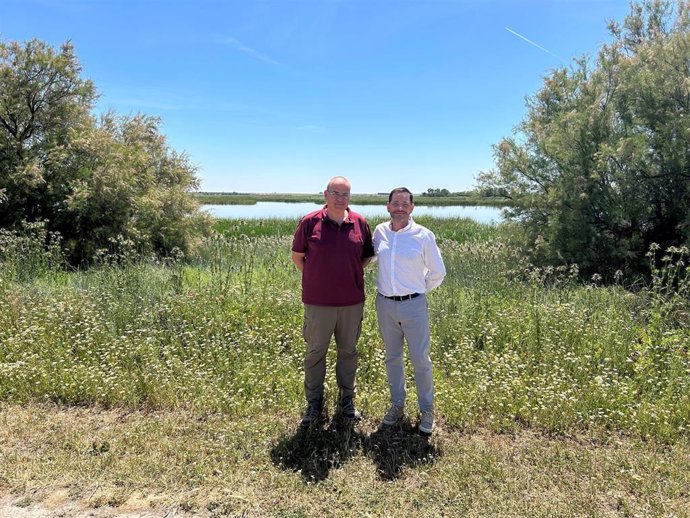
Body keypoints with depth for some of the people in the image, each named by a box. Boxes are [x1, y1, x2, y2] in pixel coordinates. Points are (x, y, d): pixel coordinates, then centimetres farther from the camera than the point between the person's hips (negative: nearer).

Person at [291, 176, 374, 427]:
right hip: (318, 302, -2)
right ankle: (313, 404, 26)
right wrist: (316, 279, 6)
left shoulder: (360, 223, -1)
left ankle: (347, 400, 33)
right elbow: (297, 256, 5)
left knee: (348, 351, 15)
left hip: (352, 301, 2)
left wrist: (351, 274, 5)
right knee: (315, 352, 10)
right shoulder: (309, 222, -6)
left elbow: (367, 255, 13)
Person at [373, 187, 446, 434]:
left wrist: (420, 290, 7)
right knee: (392, 357, 15)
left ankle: (427, 409, 21)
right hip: (385, 304, 4)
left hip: (413, 304, -3)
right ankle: (397, 404, 31)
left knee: (420, 359, 3)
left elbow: (438, 272, 1)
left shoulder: (424, 235, -8)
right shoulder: (380, 231, 1)